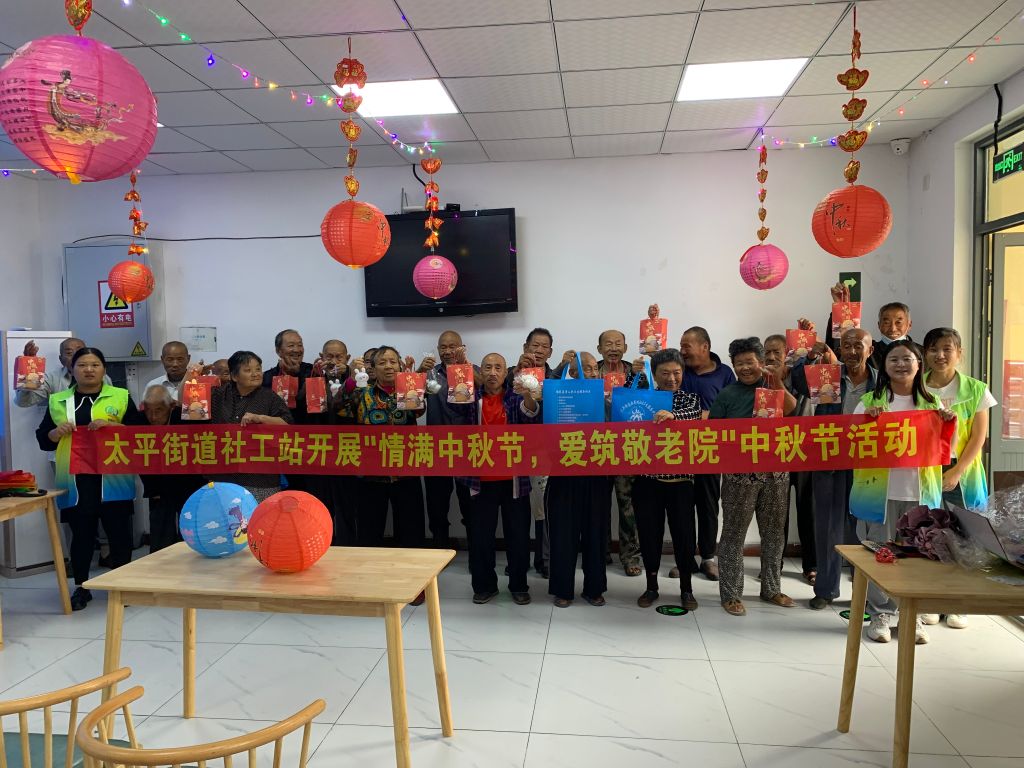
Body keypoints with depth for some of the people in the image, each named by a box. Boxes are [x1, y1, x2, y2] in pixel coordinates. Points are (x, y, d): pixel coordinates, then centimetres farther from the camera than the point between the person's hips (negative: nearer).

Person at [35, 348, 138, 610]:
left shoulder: (121, 397, 5)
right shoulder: (58, 401, 12)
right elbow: (43, 440, 14)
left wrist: (111, 425, -15)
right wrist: (57, 432, -7)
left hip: (112, 479, -2)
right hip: (75, 481, 2)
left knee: (118, 532, 4)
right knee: (81, 534, 8)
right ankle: (81, 588, 23)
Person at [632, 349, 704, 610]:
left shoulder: (690, 398, 3)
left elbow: (693, 414, -19)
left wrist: (672, 415, -39)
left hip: (680, 478, 0)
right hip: (647, 478, 1)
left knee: (684, 533, 5)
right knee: (649, 532, 7)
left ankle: (686, 589, 22)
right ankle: (651, 586, 24)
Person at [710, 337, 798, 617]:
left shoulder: (773, 386, 8)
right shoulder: (727, 394, 0)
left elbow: (790, 409, -11)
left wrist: (777, 382, -20)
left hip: (775, 472, 3)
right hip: (739, 474, -3)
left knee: (774, 532, 12)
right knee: (734, 534, 0)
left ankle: (771, 589, 27)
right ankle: (731, 594, 10)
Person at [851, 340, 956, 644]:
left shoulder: (931, 403, 8)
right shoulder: (870, 401, 2)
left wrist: (949, 424, -10)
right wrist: (867, 420, -19)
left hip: (919, 491, 2)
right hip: (881, 490, -2)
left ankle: (912, 616, 20)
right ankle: (881, 614, 14)